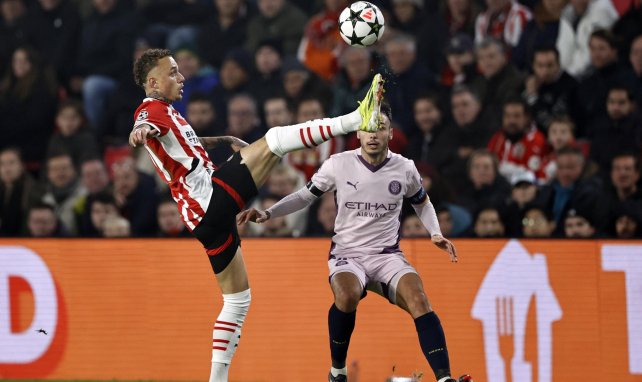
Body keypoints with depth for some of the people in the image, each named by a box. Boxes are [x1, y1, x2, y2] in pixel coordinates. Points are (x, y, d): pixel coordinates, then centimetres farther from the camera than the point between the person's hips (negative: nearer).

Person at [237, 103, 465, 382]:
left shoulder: (404, 168, 1)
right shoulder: (338, 164, -5)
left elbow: (422, 203, 21)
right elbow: (305, 196, 9)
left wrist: (435, 234, 5)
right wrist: (267, 214, -2)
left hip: (388, 255, 2)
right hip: (347, 254, -2)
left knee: (418, 299, -28)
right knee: (347, 296, -35)